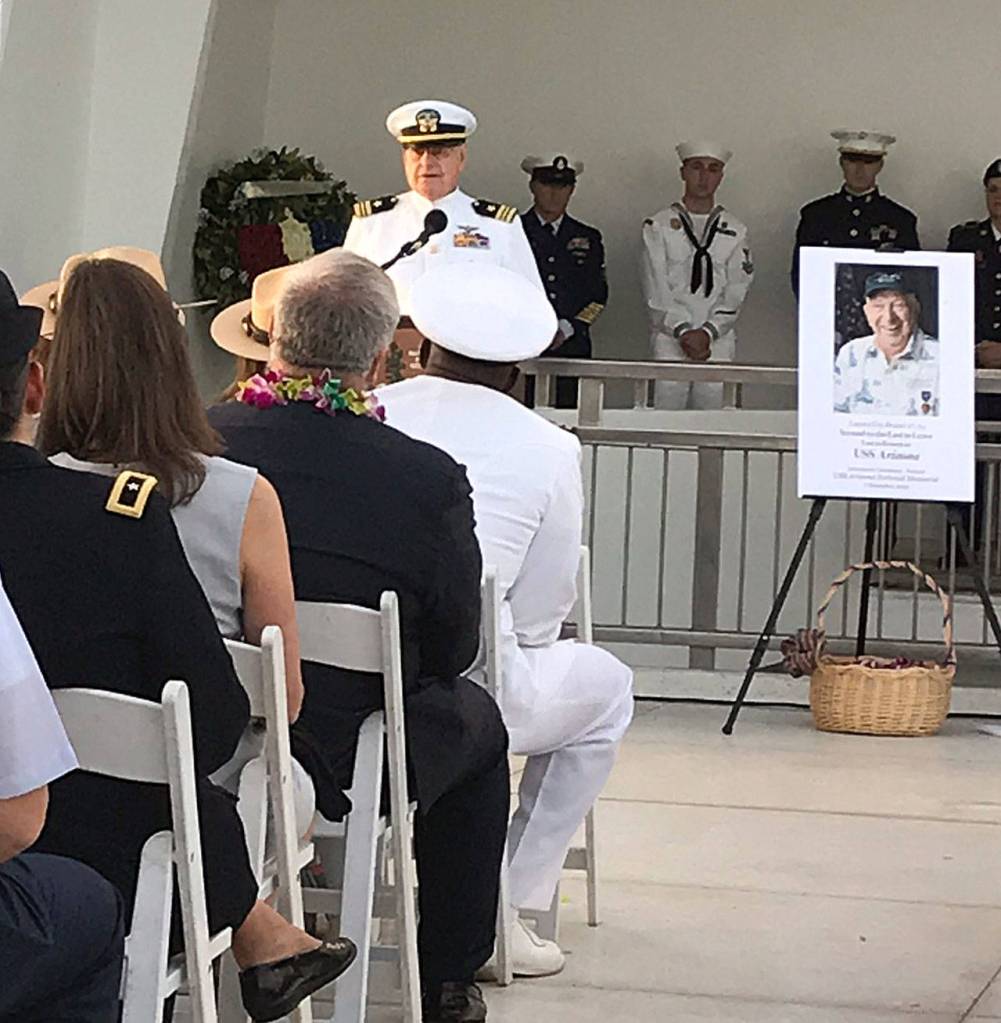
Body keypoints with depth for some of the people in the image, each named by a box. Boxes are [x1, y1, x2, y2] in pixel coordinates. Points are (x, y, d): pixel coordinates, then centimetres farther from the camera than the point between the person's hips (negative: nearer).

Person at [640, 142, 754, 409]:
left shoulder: (735, 231, 12)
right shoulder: (658, 226, 7)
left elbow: (736, 293, 4)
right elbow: (655, 290, 0)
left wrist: (707, 333, -9)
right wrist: (683, 332, -10)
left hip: (718, 341, 1)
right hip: (670, 339, -1)